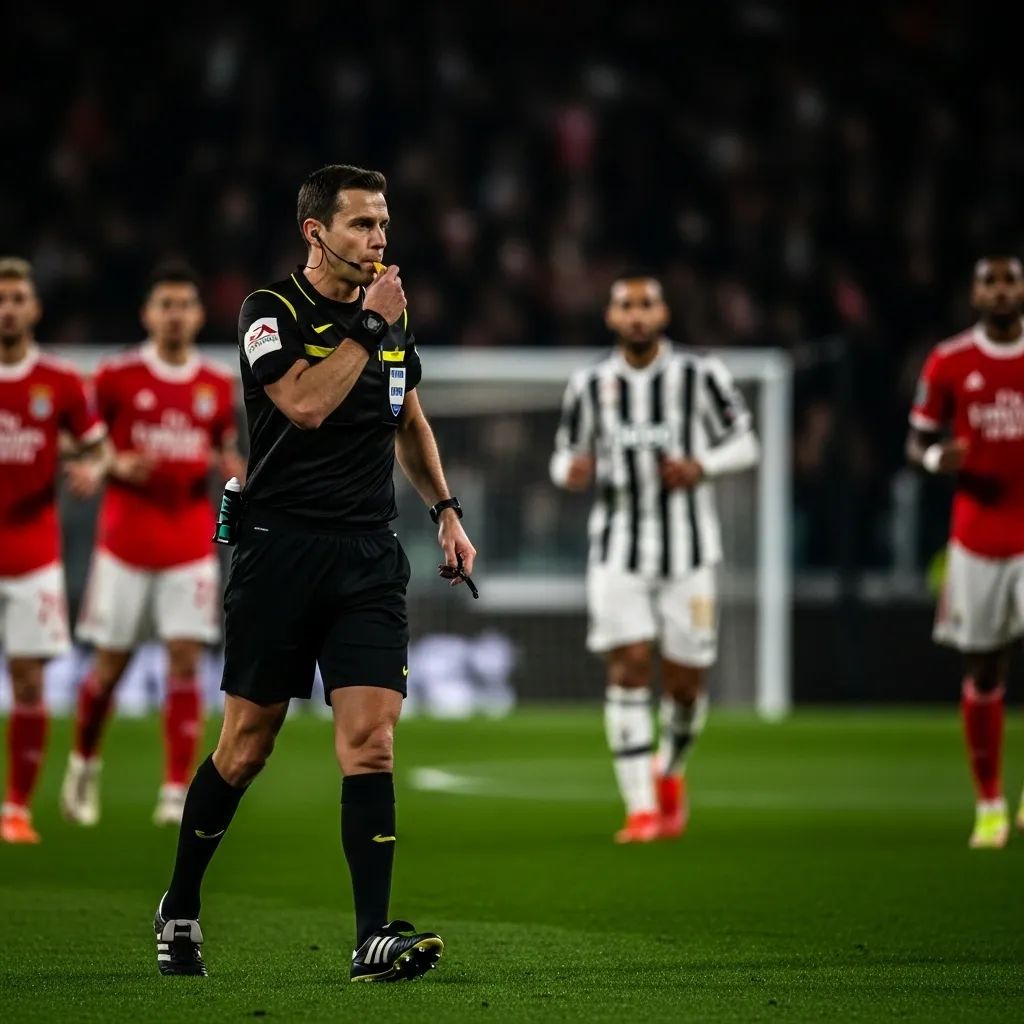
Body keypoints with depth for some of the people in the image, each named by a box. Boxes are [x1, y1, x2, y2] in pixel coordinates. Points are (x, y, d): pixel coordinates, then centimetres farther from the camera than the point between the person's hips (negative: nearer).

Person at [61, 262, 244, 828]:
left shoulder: (219, 385, 5)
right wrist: (115, 466, -16)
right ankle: (84, 763, 30)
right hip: (125, 541, -1)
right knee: (111, 662, 4)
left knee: (185, 660, -8)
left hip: (192, 543, 1)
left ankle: (176, 792, -7)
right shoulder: (116, 376, -3)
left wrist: (231, 466, -5)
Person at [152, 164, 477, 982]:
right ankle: (180, 908, 23)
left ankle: (374, 939, -13)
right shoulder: (271, 313, -7)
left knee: (370, 738, -9)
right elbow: (306, 404, -24)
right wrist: (369, 327, -16)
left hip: (369, 558, 4)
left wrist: (446, 510, 20)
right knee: (246, 747, 3)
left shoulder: (393, 314, 11)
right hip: (280, 548, -4)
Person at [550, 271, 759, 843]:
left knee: (687, 682, 3)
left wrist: (701, 466, -15)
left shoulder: (700, 375, -3)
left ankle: (671, 770, 35)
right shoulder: (590, 385, 3)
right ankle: (641, 807, -9)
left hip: (688, 549, -1)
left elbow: (744, 443, 4)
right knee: (629, 667, -12)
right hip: (619, 551, 1)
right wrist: (572, 470, -12)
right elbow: (569, 453, 12)